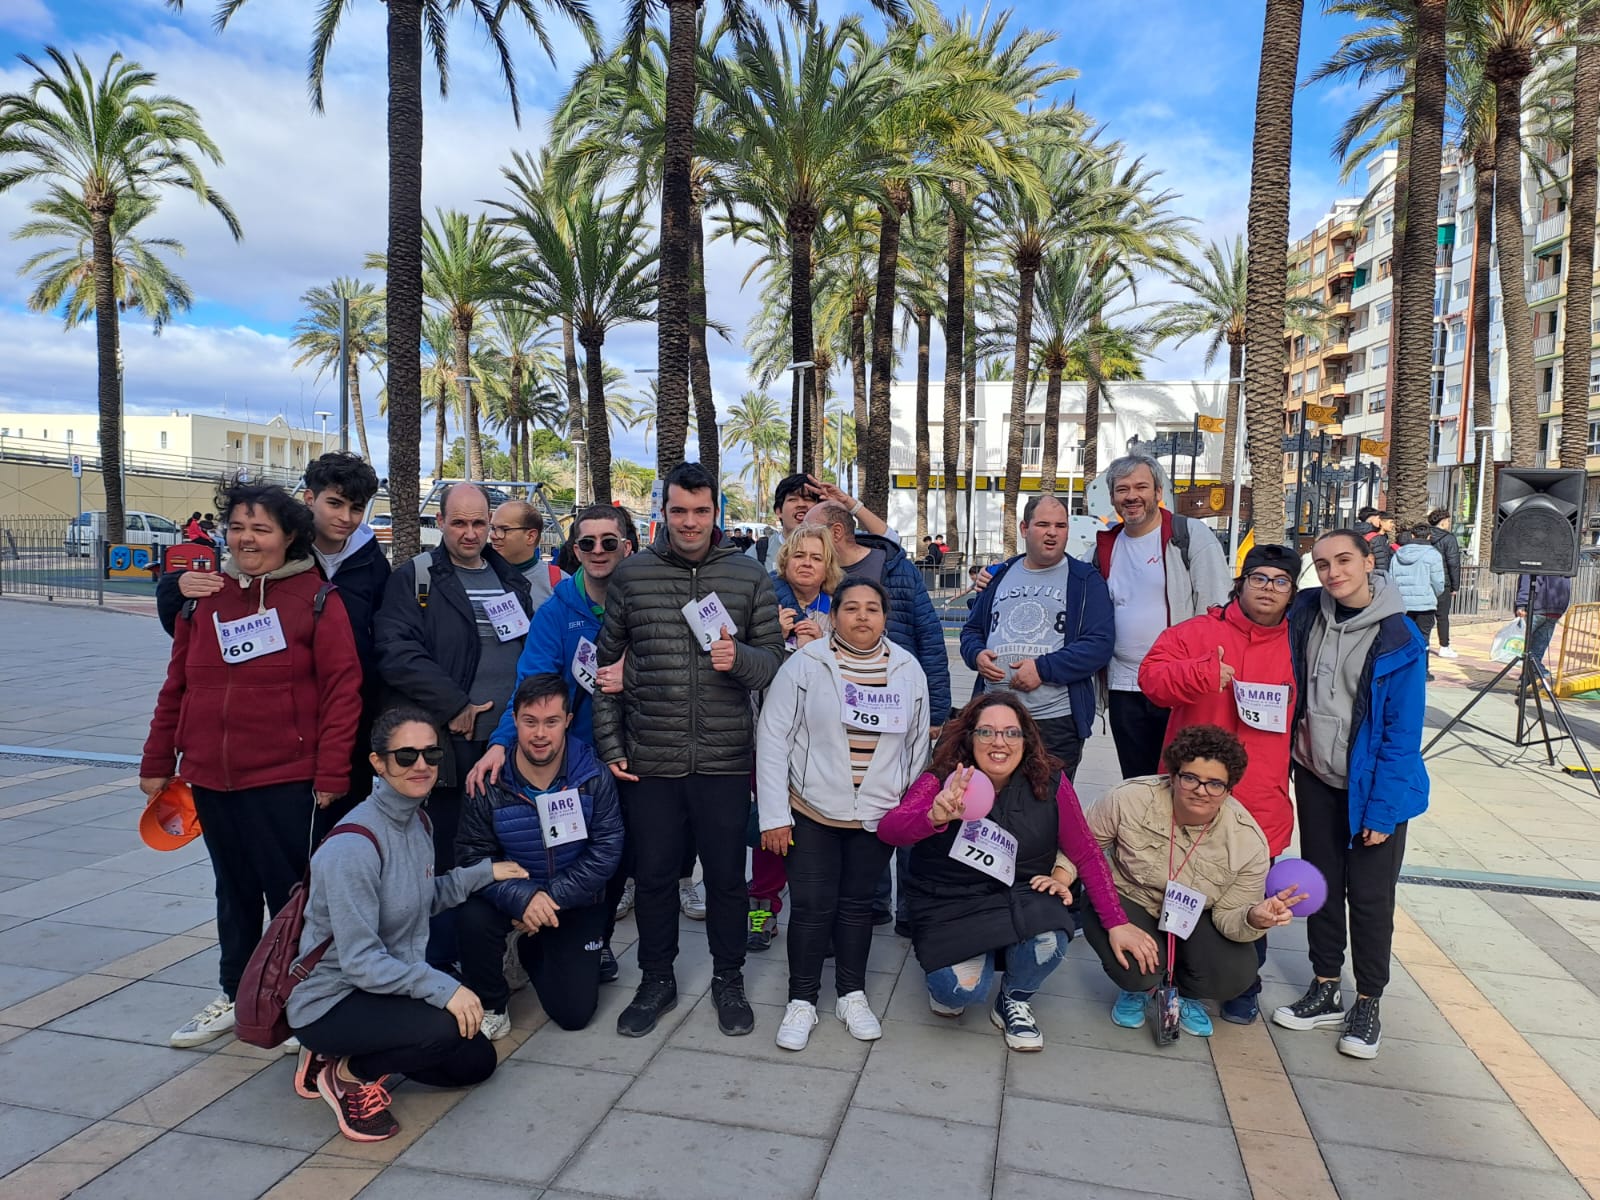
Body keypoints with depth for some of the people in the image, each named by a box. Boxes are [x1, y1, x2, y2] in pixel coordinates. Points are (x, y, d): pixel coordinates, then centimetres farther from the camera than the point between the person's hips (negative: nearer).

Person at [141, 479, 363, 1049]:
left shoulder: (317, 598, -9)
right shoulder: (206, 596, 7)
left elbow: (342, 690, -12)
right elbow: (177, 685, 12)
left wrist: (330, 775, -14)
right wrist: (157, 762, 13)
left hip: (286, 780, -5)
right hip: (211, 779, 5)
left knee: (289, 893, 6)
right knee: (233, 891, 19)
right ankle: (234, 995, 36)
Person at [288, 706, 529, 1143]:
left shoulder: (417, 819, -1)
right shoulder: (353, 845, -28)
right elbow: (360, 962, -28)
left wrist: (485, 872, 1)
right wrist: (440, 987, -35)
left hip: (389, 984, 9)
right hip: (330, 1001, -9)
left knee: (476, 1062, 12)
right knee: (444, 1027, -32)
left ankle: (337, 1056, 19)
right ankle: (348, 1072, -3)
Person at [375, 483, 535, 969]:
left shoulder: (512, 579, 15)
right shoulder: (414, 578, -2)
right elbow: (397, 654, -15)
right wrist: (453, 706, -18)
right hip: (449, 744, -5)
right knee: (445, 860, 4)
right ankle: (440, 965, 18)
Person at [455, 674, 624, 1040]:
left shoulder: (594, 778, -16)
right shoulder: (489, 783, -16)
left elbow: (606, 852, -16)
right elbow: (472, 856, -16)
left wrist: (552, 897, -24)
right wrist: (522, 897, -32)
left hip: (575, 903, 1)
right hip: (510, 895, 0)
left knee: (575, 1013, -2)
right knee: (474, 917, -34)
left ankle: (534, 953, 31)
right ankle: (489, 1005, -4)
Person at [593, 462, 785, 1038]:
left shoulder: (749, 576, 1)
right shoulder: (632, 574, 2)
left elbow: (776, 661, 2)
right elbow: (607, 663, 6)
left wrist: (739, 658, -19)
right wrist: (610, 744, 3)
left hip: (725, 759, 0)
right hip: (649, 760, 1)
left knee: (727, 876, 12)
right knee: (653, 876, 13)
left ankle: (729, 980, 33)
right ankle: (656, 980, 33)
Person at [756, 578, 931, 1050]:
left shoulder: (908, 669, 1)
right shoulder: (805, 663, -9)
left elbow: (917, 744, 10)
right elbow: (772, 736, -8)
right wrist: (774, 815, -10)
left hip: (878, 817, 3)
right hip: (812, 813, -2)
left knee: (858, 905, 14)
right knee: (811, 907, 2)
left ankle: (852, 995, 31)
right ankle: (801, 1001, 20)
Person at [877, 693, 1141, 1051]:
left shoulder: (1049, 782, -7)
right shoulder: (942, 780, -12)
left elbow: (1086, 853, 1)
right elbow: (888, 828, -27)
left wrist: (1117, 924, -5)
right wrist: (936, 817, -48)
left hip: (1021, 899, 2)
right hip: (951, 906, -2)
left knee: (1048, 943, -30)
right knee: (963, 990, -25)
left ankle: (1014, 1001, 5)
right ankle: (946, 976, 15)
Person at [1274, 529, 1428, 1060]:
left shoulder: (1400, 641, -17)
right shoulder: (1306, 612, -6)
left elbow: (1403, 734, -15)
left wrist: (1382, 810, -16)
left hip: (1373, 785, -4)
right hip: (1315, 777, 4)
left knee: (1369, 897, 6)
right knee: (1321, 886, 13)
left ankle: (1368, 1004, 23)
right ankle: (1326, 990, 28)